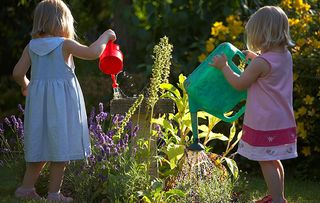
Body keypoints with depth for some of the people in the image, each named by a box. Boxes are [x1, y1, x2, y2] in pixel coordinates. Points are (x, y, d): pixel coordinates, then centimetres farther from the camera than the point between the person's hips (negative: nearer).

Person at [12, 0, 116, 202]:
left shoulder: (31, 46, 4)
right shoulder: (65, 45, -9)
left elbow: (18, 72, 3)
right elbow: (93, 52, -14)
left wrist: (25, 85, 24)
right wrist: (105, 36, 2)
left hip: (39, 101, 5)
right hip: (62, 101, -5)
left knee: (40, 145, 16)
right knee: (61, 148, 2)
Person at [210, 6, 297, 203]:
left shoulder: (261, 63, -22)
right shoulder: (286, 56, 2)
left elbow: (239, 83, -10)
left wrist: (224, 66, 1)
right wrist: (255, 57, 24)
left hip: (264, 125, -8)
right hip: (282, 122, 8)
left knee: (266, 163, 0)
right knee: (274, 160, 20)